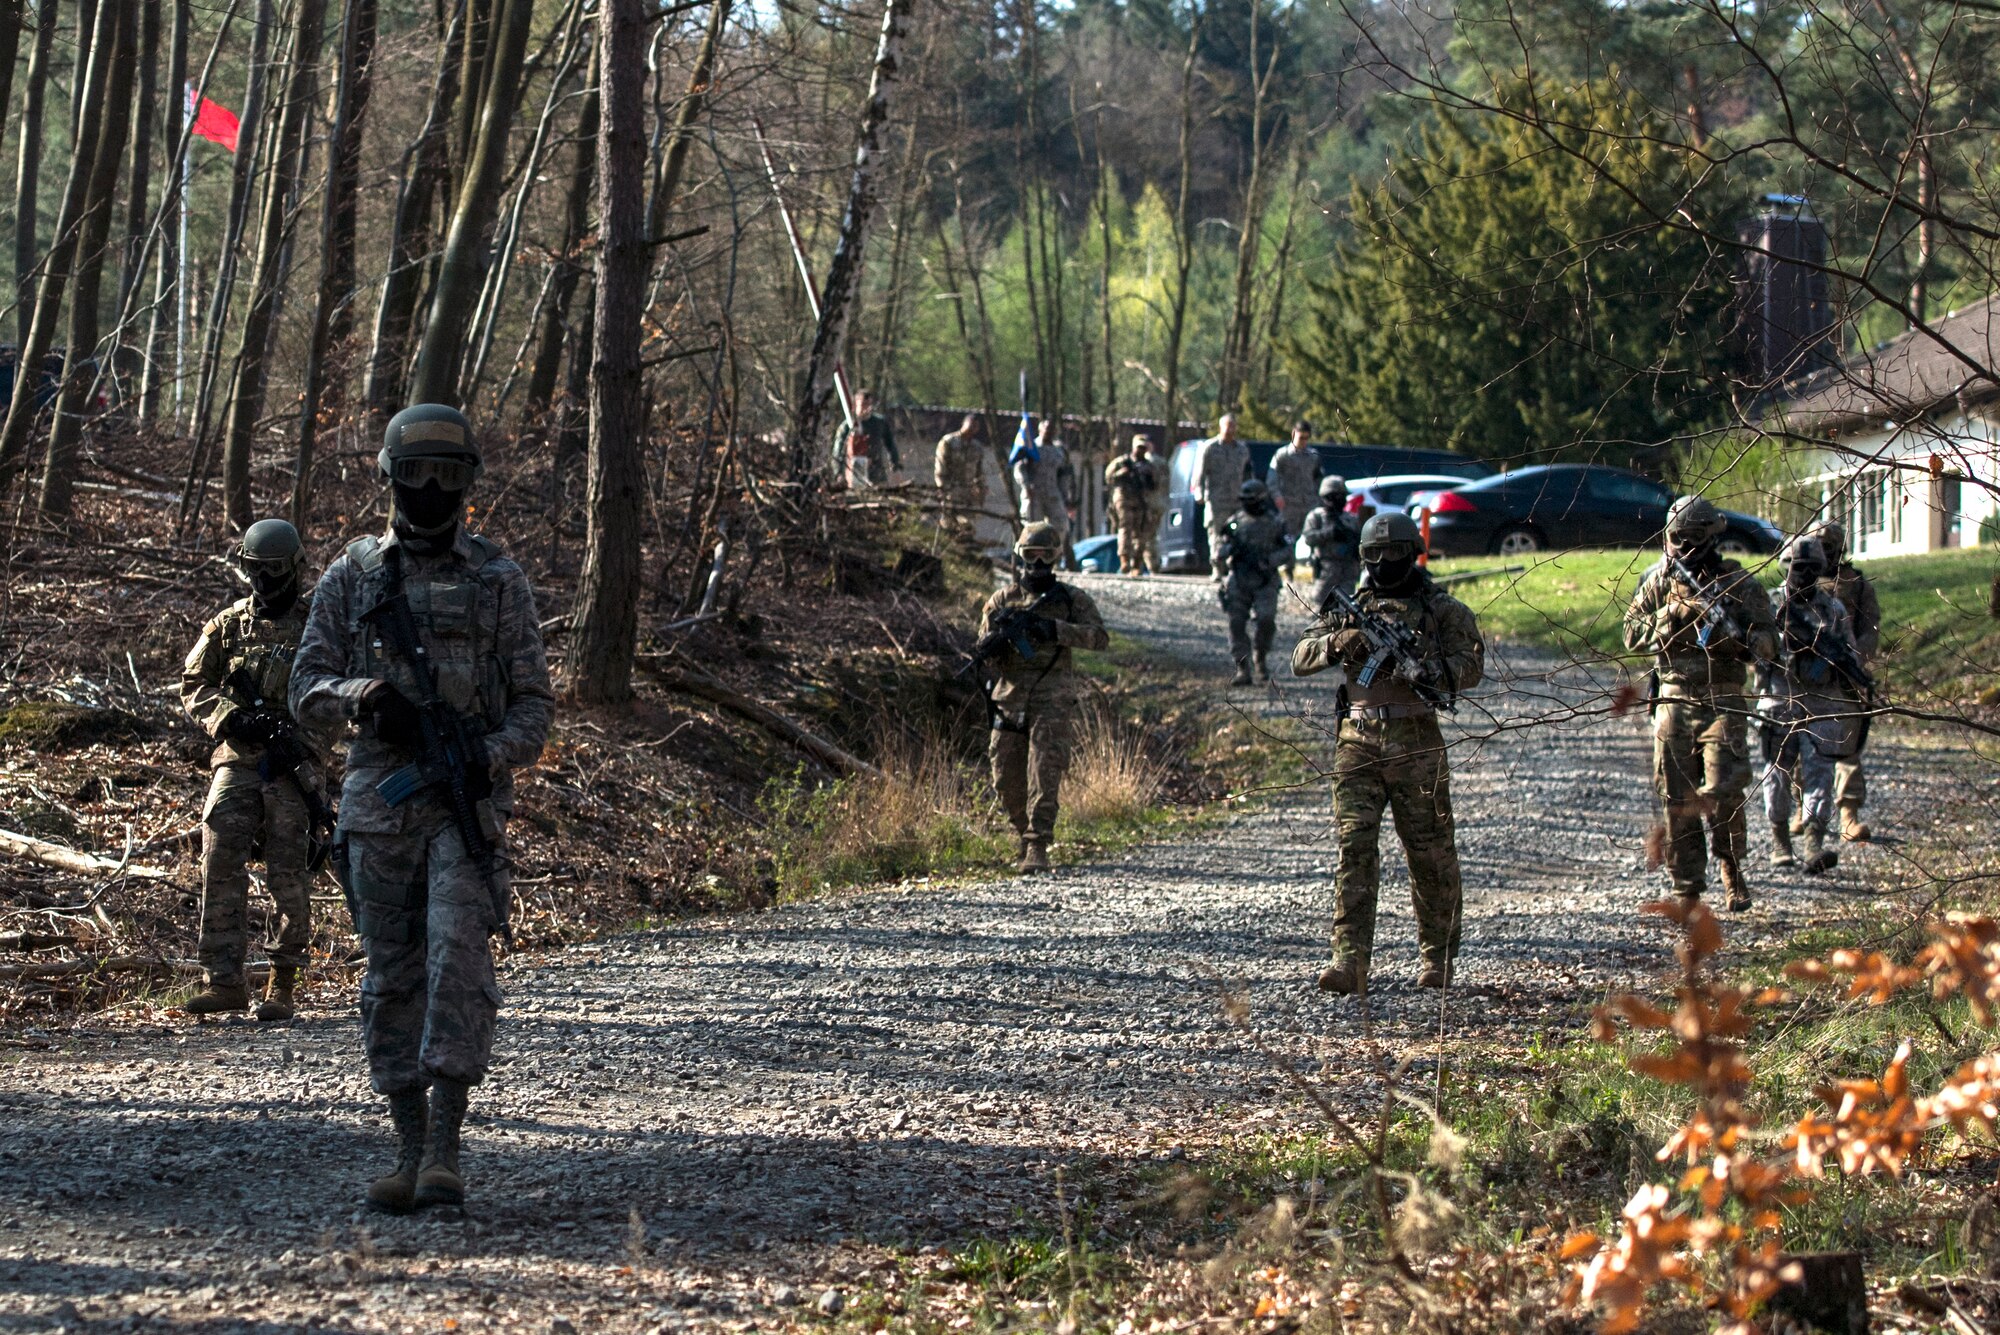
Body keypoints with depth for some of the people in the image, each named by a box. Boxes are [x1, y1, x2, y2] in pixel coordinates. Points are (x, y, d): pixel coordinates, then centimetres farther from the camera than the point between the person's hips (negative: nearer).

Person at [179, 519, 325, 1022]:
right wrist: (234, 717, -7)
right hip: (236, 759, 2)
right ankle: (226, 981, -6)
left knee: (289, 876, -2)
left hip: (292, 765, -2)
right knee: (221, 864, -8)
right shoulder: (229, 625, 11)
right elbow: (193, 684, 11)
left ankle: (282, 987, 5)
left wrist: (296, 733, -14)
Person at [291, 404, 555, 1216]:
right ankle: (408, 1149, 12)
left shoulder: (498, 580, 5)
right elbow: (307, 691, 6)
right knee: (391, 974, 5)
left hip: (467, 801, -2)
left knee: (458, 958, -15)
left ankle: (446, 1144, -15)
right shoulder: (352, 578, 9)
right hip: (378, 801, 2)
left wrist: (494, 754, -16)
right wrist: (363, 694, -16)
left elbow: (534, 702, 4)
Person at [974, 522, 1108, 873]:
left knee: (1044, 774, -13)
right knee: (1007, 778, 6)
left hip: (1052, 699, -3)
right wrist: (997, 640, -17)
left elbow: (1099, 636, -7)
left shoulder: (1071, 599, 3)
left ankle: (1037, 847, -15)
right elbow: (985, 652, 7)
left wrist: (1055, 629, -19)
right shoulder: (1001, 601, 9)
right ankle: (1024, 836, 28)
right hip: (1009, 698, 3)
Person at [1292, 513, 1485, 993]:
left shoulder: (1442, 609, 5)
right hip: (1357, 741, 2)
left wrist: (1424, 671, -23)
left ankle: (1437, 956, 20)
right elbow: (1301, 659, 8)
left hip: (1415, 742, -2)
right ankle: (1349, 961, -13)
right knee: (1354, 847, -8)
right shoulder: (1351, 609, 14)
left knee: (1431, 853, 5)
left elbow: (1471, 665, -6)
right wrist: (1336, 642, -12)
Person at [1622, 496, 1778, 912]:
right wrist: (1671, 616, -12)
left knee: (1723, 795, -13)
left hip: (1722, 704, -2)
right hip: (1674, 702, 3)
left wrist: (1734, 636, -21)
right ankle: (1687, 886, 11)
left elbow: (1769, 643, -1)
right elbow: (1632, 635, 3)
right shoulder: (1658, 582, 8)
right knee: (1677, 799, 2)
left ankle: (1732, 873, 9)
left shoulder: (1739, 584, 1)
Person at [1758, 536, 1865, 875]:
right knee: (1778, 773, 6)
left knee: (1819, 772, -9)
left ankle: (1815, 847, -16)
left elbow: (1850, 656, 15)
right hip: (1780, 702, -1)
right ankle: (1780, 843, 20)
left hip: (1823, 704, 1)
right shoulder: (1771, 604, 2)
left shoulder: (1833, 609, 9)